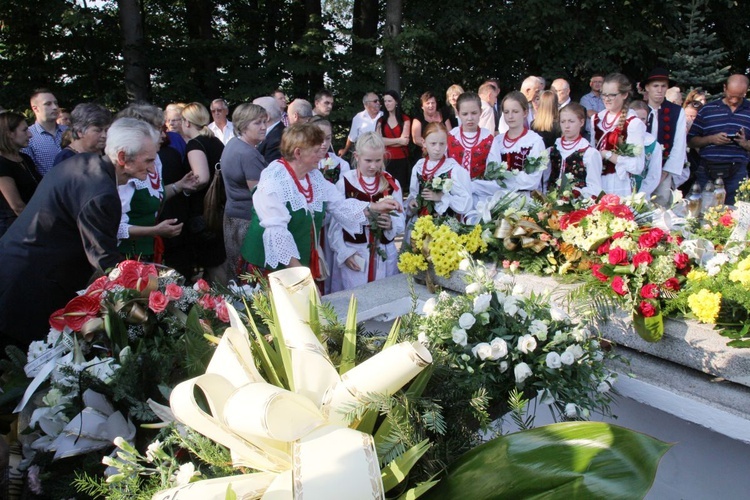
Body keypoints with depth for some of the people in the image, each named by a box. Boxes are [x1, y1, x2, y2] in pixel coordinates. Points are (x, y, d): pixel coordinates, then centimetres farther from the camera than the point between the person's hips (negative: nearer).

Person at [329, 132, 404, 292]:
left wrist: (391, 224, -16)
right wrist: (343, 253, -7)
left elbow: (401, 221, 5)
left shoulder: (392, 184, 4)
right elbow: (335, 222, -3)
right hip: (353, 255, -2)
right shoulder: (344, 184, -5)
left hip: (385, 255, 3)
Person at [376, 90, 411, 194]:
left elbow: (405, 141, -8)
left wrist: (387, 141, -5)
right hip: (385, 160, 2)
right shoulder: (381, 120, 11)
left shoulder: (405, 119, 4)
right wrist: (399, 140, -8)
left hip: (401, 160, -1)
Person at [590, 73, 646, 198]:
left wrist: (607, 154, -14)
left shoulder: (633, 123, -11)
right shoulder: (596, 119, 6)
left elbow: (637, 167, -16)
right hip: (596, 184, 5)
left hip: (620, 187, -5)